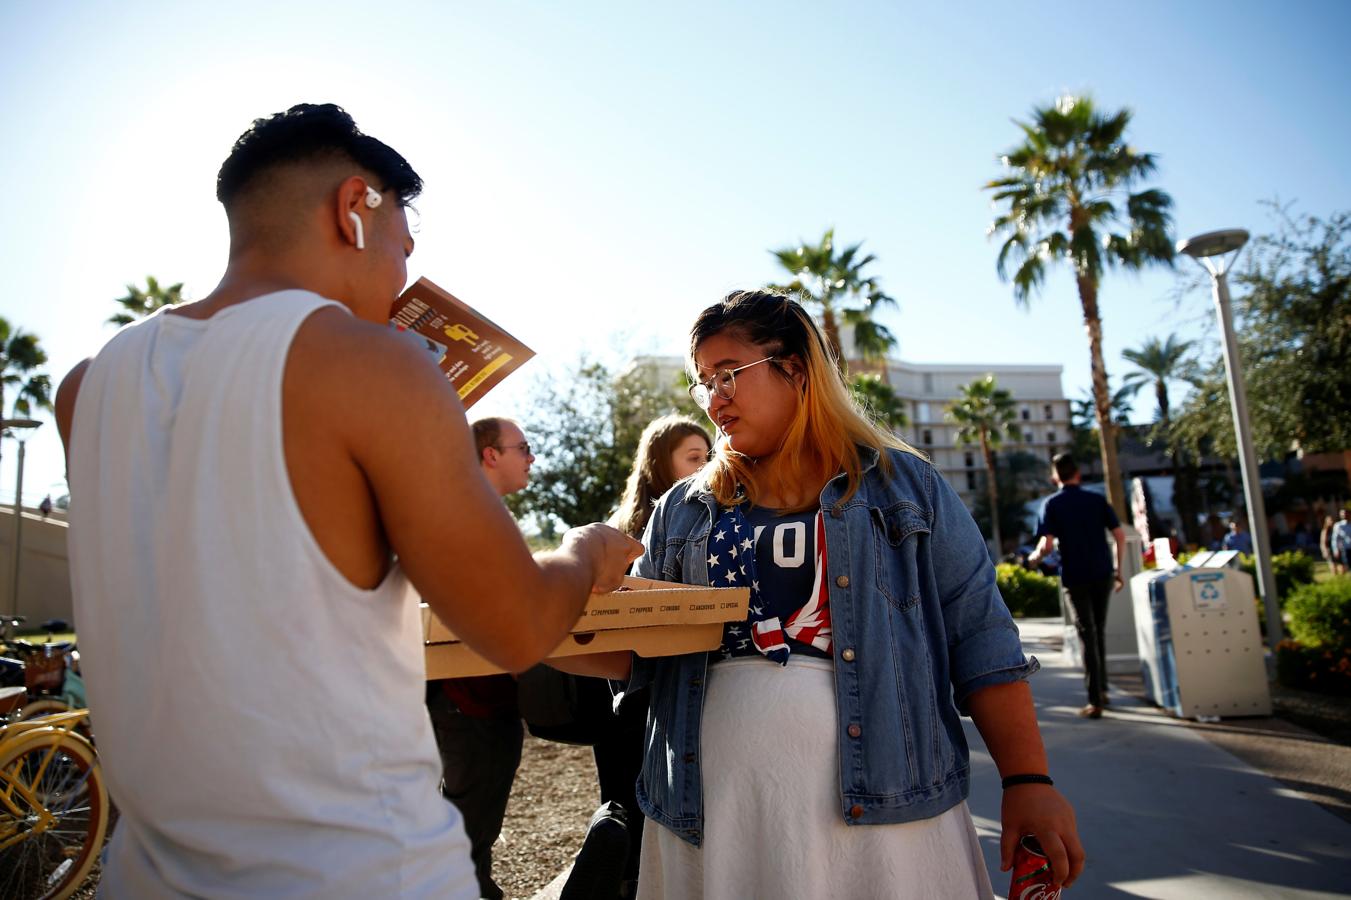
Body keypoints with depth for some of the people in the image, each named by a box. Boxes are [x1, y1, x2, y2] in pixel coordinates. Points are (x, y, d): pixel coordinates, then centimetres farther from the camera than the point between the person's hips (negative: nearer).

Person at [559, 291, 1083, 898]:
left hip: (882, 807, -2)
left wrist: (1027, 781, -6)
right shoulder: (682, 511, 10)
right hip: (711, 813, 3)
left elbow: (980, 641, 1)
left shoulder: (905, 485, 4)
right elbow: (639, 649, 10)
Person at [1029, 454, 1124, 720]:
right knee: (1099, 631, 19)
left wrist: (1035, 556, 8)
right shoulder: (1097, 499, 4)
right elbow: (1120, 535, 0)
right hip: (1103, 573, 3)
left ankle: (1095, 702, 0)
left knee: (1087, 635, 1)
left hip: (1075, 576, -3)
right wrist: (1120, 570, 8)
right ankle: (1102, 689, 29)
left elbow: (1047, 544, -13)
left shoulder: (1052, 504, -4)